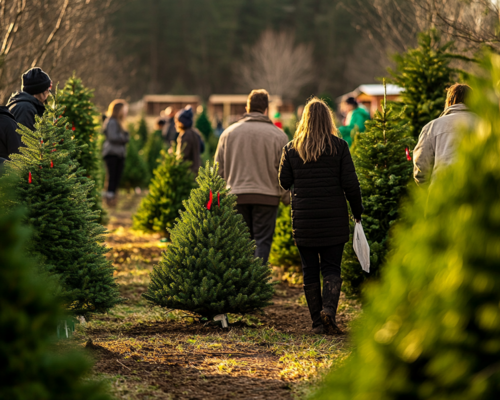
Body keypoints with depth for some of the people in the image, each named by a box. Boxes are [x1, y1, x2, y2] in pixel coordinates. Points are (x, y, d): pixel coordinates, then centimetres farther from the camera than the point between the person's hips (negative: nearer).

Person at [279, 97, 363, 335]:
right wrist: (357, 212, 7)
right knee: (331, 267, 4)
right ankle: (329, 309, -19)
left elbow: (283, 182, 6)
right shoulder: (339, 147, -3)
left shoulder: (292, 149, 1)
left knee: (310, 270, 8)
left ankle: (317, 322, 7)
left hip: (303, 218, 1)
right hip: (334, 218, -1)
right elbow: (350, 184, -4)